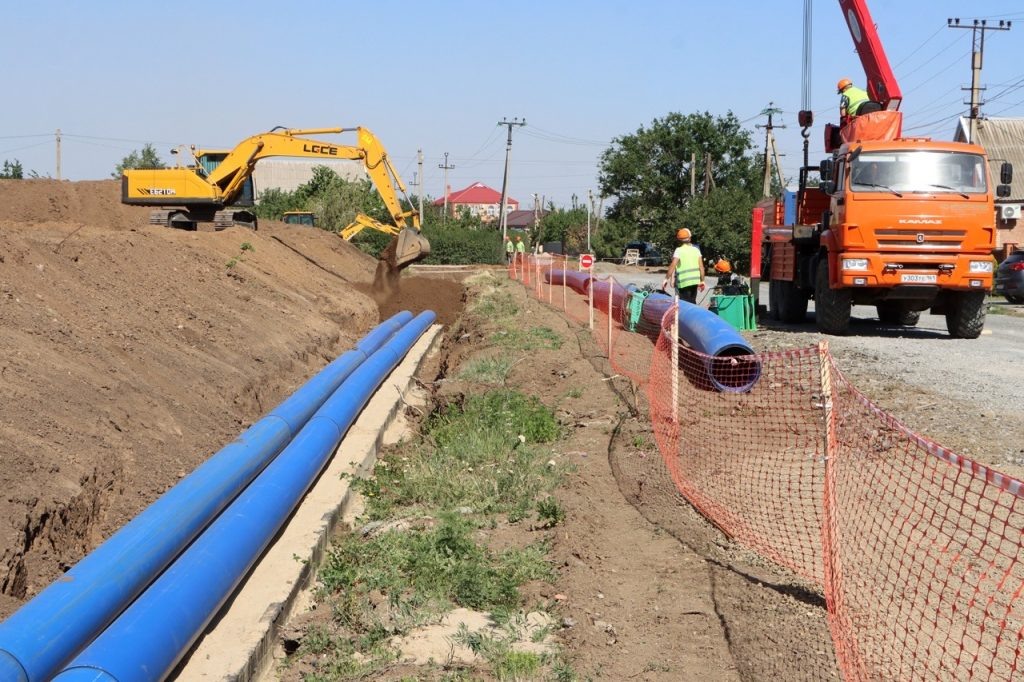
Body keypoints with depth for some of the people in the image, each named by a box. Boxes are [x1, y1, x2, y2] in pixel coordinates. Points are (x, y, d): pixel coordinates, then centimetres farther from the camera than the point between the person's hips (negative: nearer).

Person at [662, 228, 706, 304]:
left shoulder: (679, 251, -7)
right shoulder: (696, 250, 8)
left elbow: (672, 266, -16)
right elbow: (701, 267, 6)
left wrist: (666, 279, -14)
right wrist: (702, 281, 14)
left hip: (684, 282, -5)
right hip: (695, 281, 5)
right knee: (692, 302, 19)